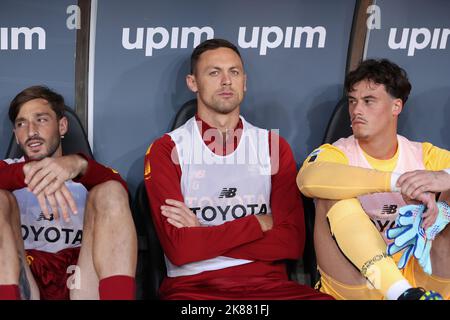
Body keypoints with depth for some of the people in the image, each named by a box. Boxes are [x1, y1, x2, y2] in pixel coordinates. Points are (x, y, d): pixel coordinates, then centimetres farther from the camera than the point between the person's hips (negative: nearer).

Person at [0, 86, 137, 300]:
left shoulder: (85, 175, 21)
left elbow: (119, 189, -4)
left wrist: (79, 164, -24)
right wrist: (28, 170, -24)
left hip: (79, 279, 0)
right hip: (24, 282, 0)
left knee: (109, 192, -17)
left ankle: (117, 296, -37)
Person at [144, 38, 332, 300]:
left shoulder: (274, 146, 10)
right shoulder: (166, 150, 2)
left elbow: (292, 242, -1)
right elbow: (178, 248, -9)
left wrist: (200, 235, -7)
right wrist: (259, 223, -3)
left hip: (267, 282, 3)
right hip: (194, 283, -2)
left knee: (329, 297, -26)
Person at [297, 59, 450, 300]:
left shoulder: (425, 155, 6)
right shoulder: (336, 154, -2)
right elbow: (308, 179, -28)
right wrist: (398, 181, -36)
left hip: (421, 282, 2)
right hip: (354, 286, -2)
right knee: (332, 193, -23)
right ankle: (403, 293, -31)